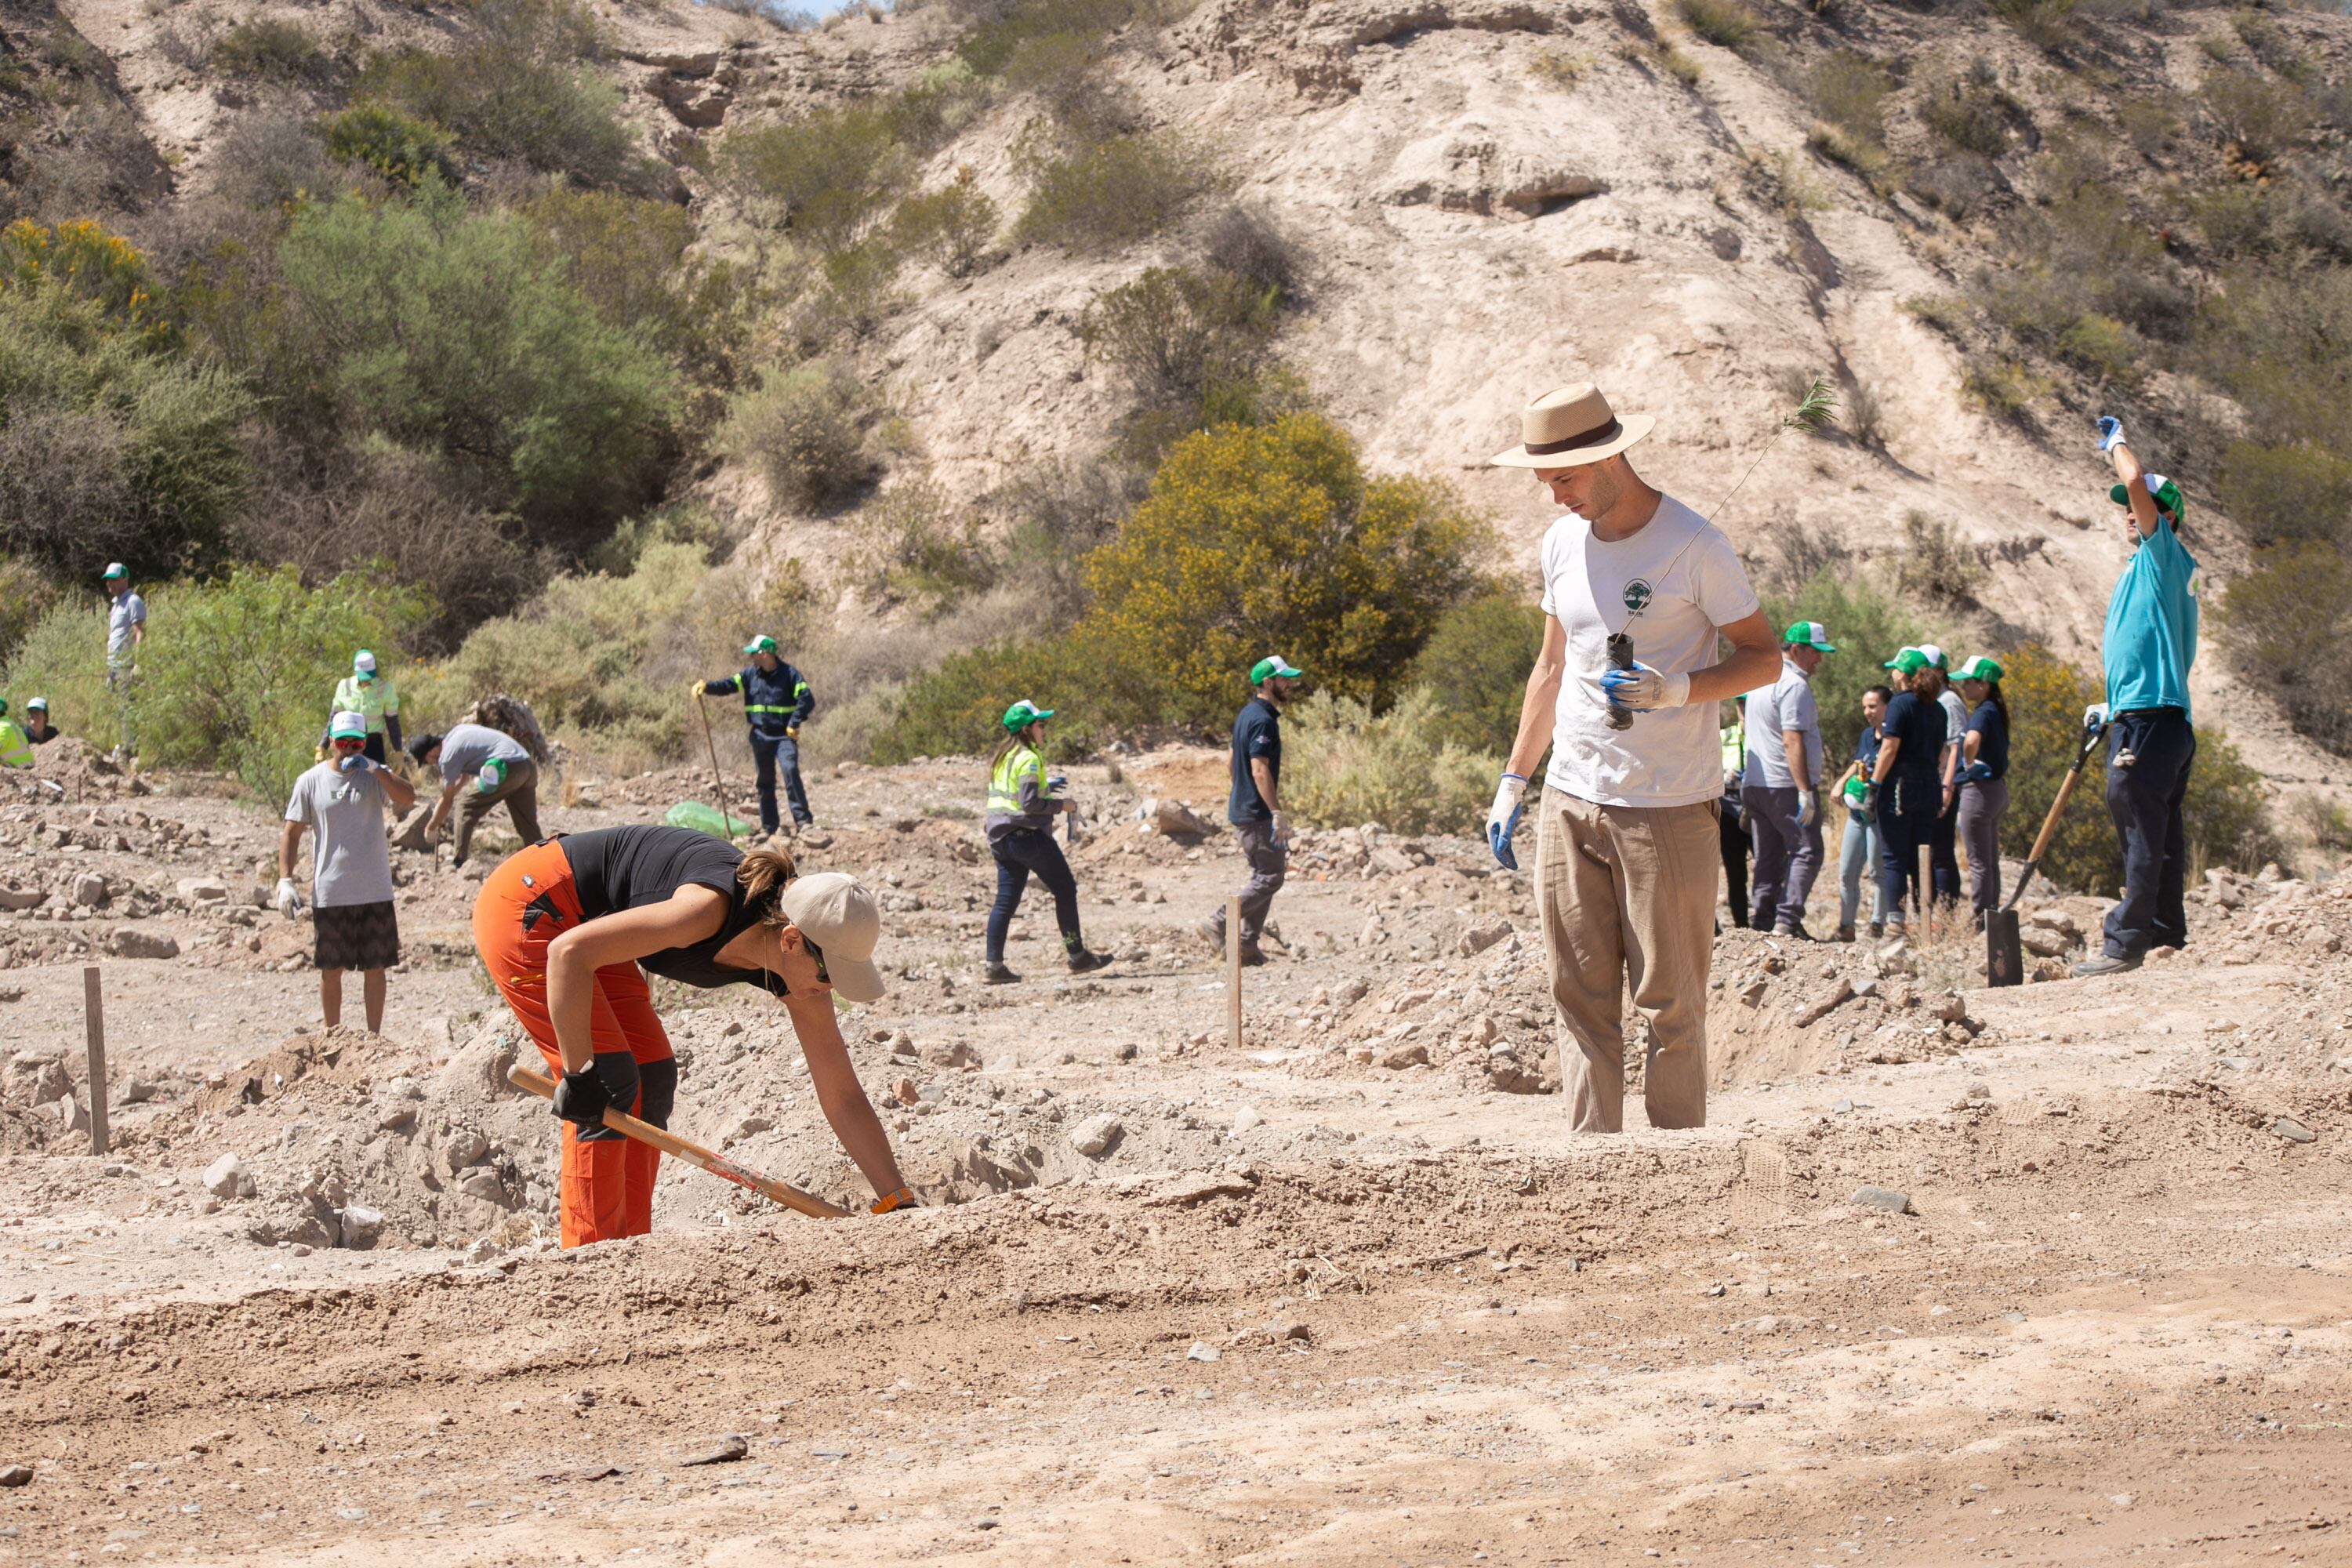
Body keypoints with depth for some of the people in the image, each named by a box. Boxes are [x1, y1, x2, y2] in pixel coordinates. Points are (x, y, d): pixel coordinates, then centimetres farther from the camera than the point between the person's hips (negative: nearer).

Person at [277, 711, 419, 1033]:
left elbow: (407, 799, -16)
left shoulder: (375, 775, 2)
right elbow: (292, 832, 3)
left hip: (375, 893, 0)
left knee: (374, 967, 5)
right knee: (331, 969, 6)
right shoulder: (311, 781, 1)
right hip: (329, 894, 0)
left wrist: (375, 769, -23)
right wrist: (285, 880, -5)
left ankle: (374, 1037, 15)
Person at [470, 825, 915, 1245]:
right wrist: (578, 1073, -29)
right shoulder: (713, 907, -33)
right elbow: (569, 952, -34)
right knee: (610, 1085, -13)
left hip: (586, 922, 9)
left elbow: (843, 1097, -2)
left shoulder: (797, 969, -8)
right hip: (524, 909, -9)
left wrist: (900, 1202, -3)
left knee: (652, 1079, 5)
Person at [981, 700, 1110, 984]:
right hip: (1028, 834, -9)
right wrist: (1061, 805, -10)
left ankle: (994, 966, 1)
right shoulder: (1027, 759, -15)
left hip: (1001, 838, 9)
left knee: (1006, 900, 7)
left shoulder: (1002, 757, 13)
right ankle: (1077, 956, 8)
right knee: (1065, 890, 4)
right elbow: (1029, 803, -22)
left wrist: (1045, 787, 21)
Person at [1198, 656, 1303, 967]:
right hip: (1257, 812, -10)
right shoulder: (1263, 720, -18)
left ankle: (1248, 943, 12)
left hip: (1243, 809, 10)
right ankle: (1218, 924, -7)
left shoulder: (1247, 714, 14)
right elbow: (1260, 770, -25)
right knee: (1271, 877, -6)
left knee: (1262, 876, 13)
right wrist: (1277, 813, -26)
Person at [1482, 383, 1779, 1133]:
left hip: (1669, 809, -6)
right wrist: (1513, 781, 19)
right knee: (1582, 998, 5)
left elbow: (1762, 656, -4)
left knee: (1670, 1001, -2)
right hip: (1570, 802, 6)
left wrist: (1676, 690, -21)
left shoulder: (1692, 545, -9)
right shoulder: (1562, 540, 10)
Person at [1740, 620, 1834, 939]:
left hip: (1755, 782, 9)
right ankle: (1787, 919, -15)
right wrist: (1805, 791, -22)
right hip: (1787, 784, -9)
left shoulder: (1761, 681, 18)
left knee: (1768, 858, 11)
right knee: (1806, 852, -6)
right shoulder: (1794, 685, -12)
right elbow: (1792, 740, -20)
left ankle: (1763, 922, 8)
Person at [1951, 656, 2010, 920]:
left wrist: (1968, 763, -19)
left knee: (1979, 861, -4)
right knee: (1991, 861, 15)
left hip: (1979, 788, -9)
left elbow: (1971, 740, -37)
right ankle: (1992, 915, 19)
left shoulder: (1983, 712, -17)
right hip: (1997, 787, 9)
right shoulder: (1996, 710, 12)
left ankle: (1980, 920, -2)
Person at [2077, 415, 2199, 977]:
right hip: (2148, 718, 10)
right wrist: (2113, 708, 26)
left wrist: (2116, 442, 1)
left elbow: (2137, 483, -17)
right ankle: (2167, 934, 15)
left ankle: (2125, 942, -12)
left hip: (2149, 721, -10)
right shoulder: (2148, 571, 23)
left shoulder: (2165, 557, -5)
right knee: (2158, 832, 11)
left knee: (2141, 830, -10)